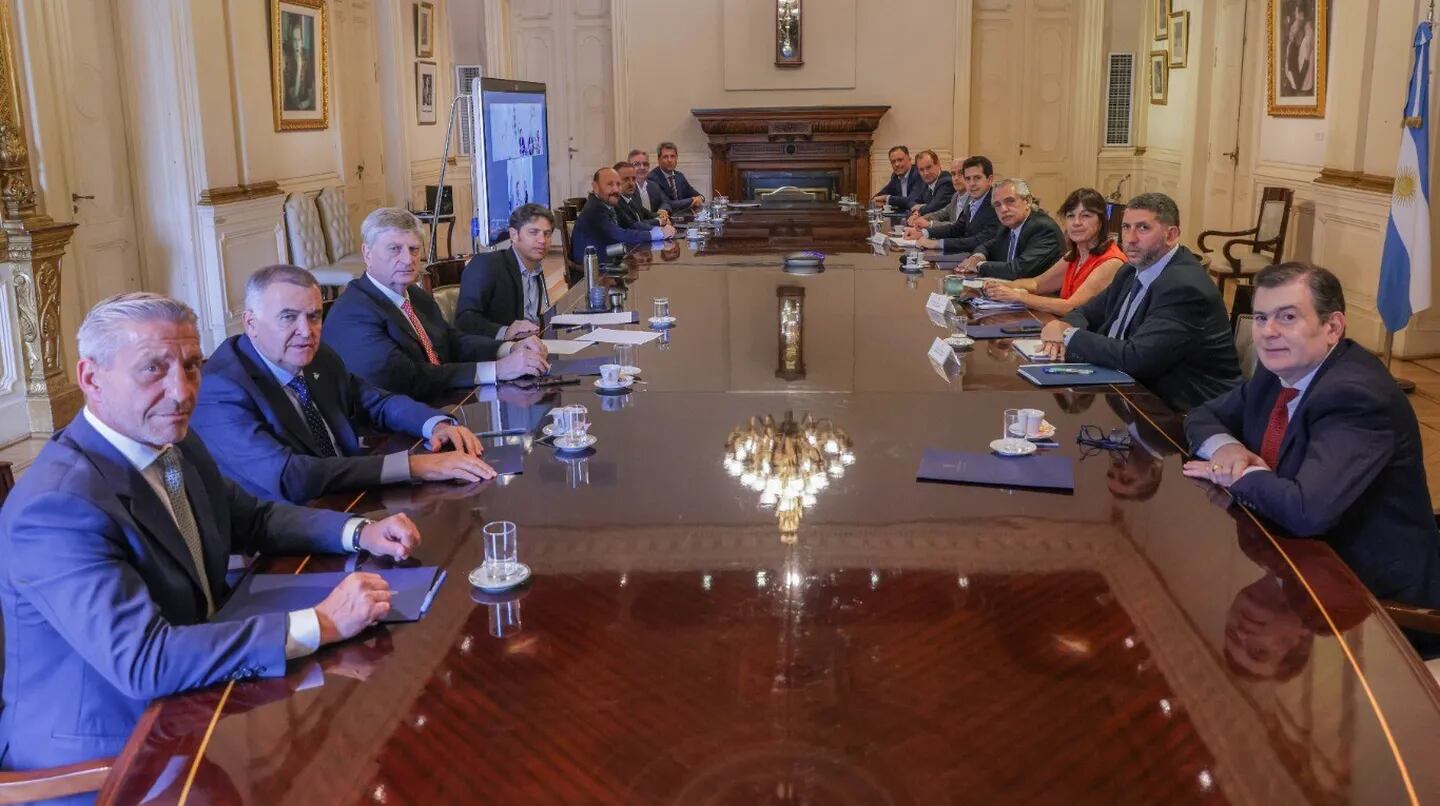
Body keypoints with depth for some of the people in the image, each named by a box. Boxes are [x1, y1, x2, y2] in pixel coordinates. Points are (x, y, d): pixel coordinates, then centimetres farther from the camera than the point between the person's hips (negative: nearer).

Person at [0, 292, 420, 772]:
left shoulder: (174, 444, 0)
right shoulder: (57, 504, -25)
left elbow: (251, 520, 15)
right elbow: (142, 660, -32)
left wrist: (360, 532, -2)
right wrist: (320, 624, -31)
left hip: (187, 705, 7)